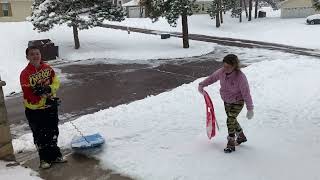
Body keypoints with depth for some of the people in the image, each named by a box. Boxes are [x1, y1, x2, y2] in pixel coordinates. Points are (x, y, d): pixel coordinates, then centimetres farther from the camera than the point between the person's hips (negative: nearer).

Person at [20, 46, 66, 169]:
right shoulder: (25, 74, -16)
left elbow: (56, 82, 1)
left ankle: (55, 155, 34)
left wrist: (49, 88, -21)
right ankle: (44, 159, 23)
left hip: (51, 106, 4)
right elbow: (28, 93, -19)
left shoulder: (47, 68, -1)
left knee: (53, 133, 16)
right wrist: (46, 99, -24)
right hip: (34, 109, -4)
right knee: (40, 136, 6)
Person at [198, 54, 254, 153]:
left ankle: (231, 144, -1)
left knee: (230, 120, -16)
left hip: (237, 102, -7)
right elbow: (212, 77, 7)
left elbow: (246, 93, -24)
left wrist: (250, 109, -20)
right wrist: (202, 84, 1)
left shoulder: (240, 77, -30)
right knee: (232, 120, 19)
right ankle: (241, 136, 43)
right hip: (226, 101, 7)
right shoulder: (222, 72, -14)